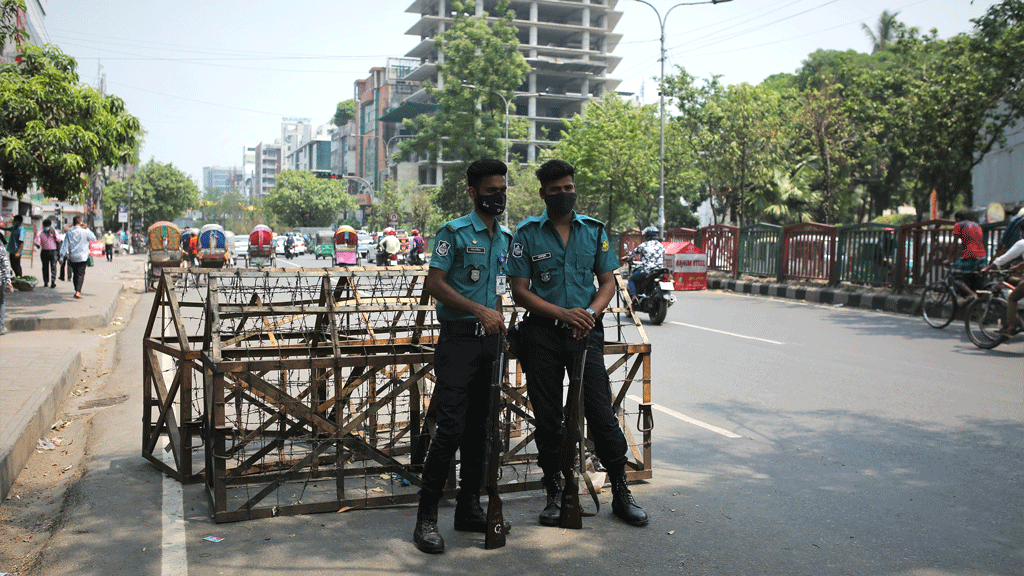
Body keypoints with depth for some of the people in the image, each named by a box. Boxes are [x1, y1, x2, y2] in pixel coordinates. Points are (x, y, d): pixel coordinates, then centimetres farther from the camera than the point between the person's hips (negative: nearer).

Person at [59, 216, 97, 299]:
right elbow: (94, 238, 9)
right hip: (82, 257, -3)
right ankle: (78, 292, -17)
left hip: (72, 257, 3)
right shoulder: (85, 232, -8)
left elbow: (65, 245, 2)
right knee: (81, 274, -3)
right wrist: (87, 229, 11)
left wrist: (62, 256, 5)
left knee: (75, 274, 16)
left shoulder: (69, 232, 2)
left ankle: (77, 291, 22)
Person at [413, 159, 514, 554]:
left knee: (479, 428, 11)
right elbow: (434, 284, -12)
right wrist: (481, 311, -17)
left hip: (489, 343, 7)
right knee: (451, 428, -11)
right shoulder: (455, 232, -5)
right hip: (458, 340, -7)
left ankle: (469, 509, 21)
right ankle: (426, 518, -2)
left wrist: (500, 324, 11)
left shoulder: (505, 238, 15)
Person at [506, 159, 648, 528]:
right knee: (547, 418, 6)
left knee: (601, 412, -1)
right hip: (542, 332, -1)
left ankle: (621, 494, 11)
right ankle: (555, 494, 19)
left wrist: (590, 312, -10)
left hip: (585, 331, 1)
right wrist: (563, 313, -15)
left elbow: (608, 282, 10)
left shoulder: (594, 230, 8)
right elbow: (520, 290, -3)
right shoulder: (527, 234, 1)